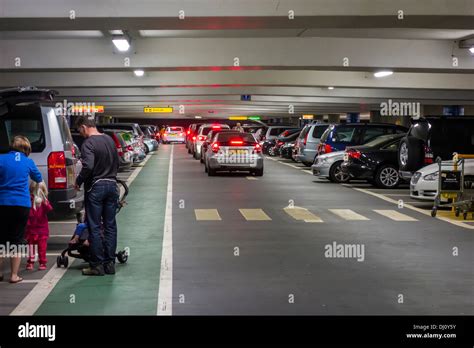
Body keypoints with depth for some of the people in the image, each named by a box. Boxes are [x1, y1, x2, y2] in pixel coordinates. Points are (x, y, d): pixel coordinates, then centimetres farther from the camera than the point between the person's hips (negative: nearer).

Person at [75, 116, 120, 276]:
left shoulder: (88, 144, -13)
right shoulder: (109, 139, 10)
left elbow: (88, 166, -25)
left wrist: (78, 181, -10)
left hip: (95, 187, -7)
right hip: (112, 185, 7)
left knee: (95, 227, 1)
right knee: (110, 225, 11)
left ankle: (97, 265, 5)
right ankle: (110, 264, 15)